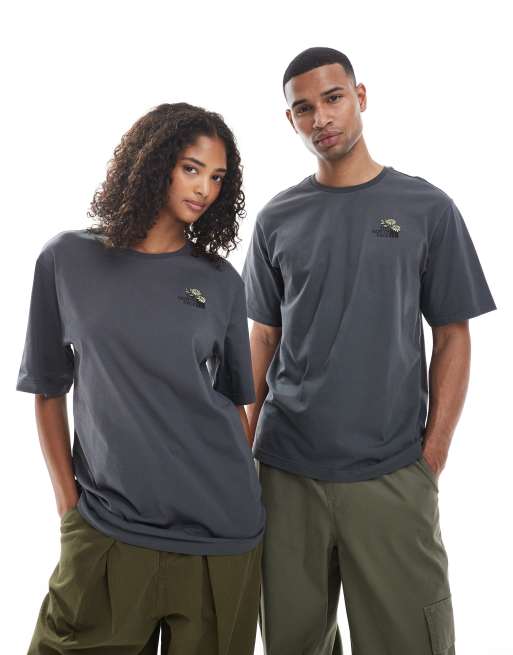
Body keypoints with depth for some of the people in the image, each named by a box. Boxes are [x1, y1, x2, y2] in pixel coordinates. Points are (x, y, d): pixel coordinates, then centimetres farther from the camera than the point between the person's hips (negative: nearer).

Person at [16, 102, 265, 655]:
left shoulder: (221, 283, 4)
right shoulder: (67, 261, 0)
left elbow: (232, 400, 10)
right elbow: (49, 392, 5)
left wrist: (242, 502, 7)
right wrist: (69, 506, 0)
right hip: (106, 531, -1)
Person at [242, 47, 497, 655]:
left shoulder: (427, 209, 1)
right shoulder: (277, 219, 7)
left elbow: (452, 338, 2)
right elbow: (264, 339, 11)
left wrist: (434, 453, -5)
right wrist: (244, 443, 5)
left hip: (392, 472, -2)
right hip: (286, 468, 2)